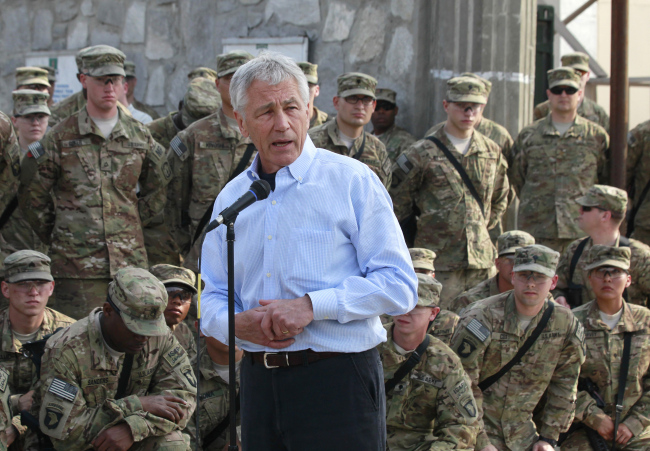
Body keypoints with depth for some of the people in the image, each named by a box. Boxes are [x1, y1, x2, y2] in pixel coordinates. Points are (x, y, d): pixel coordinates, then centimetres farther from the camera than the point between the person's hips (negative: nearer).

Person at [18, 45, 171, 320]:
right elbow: (32, 196, 8)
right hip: (76, 265, -3)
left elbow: (159, 190, 24)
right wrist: (57, 238, 8)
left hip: (130, 259, 3)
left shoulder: (140, 136, 11)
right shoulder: (61, 137, 3)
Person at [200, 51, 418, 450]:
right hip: (259, 383, 5)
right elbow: (213, 297, 16)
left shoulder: (352, 181, -2)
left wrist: (312, 306, -18)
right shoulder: (231, 198, 13)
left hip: (338, 381, -4)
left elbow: (399, 285, -9)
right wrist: (238, 324, -7)